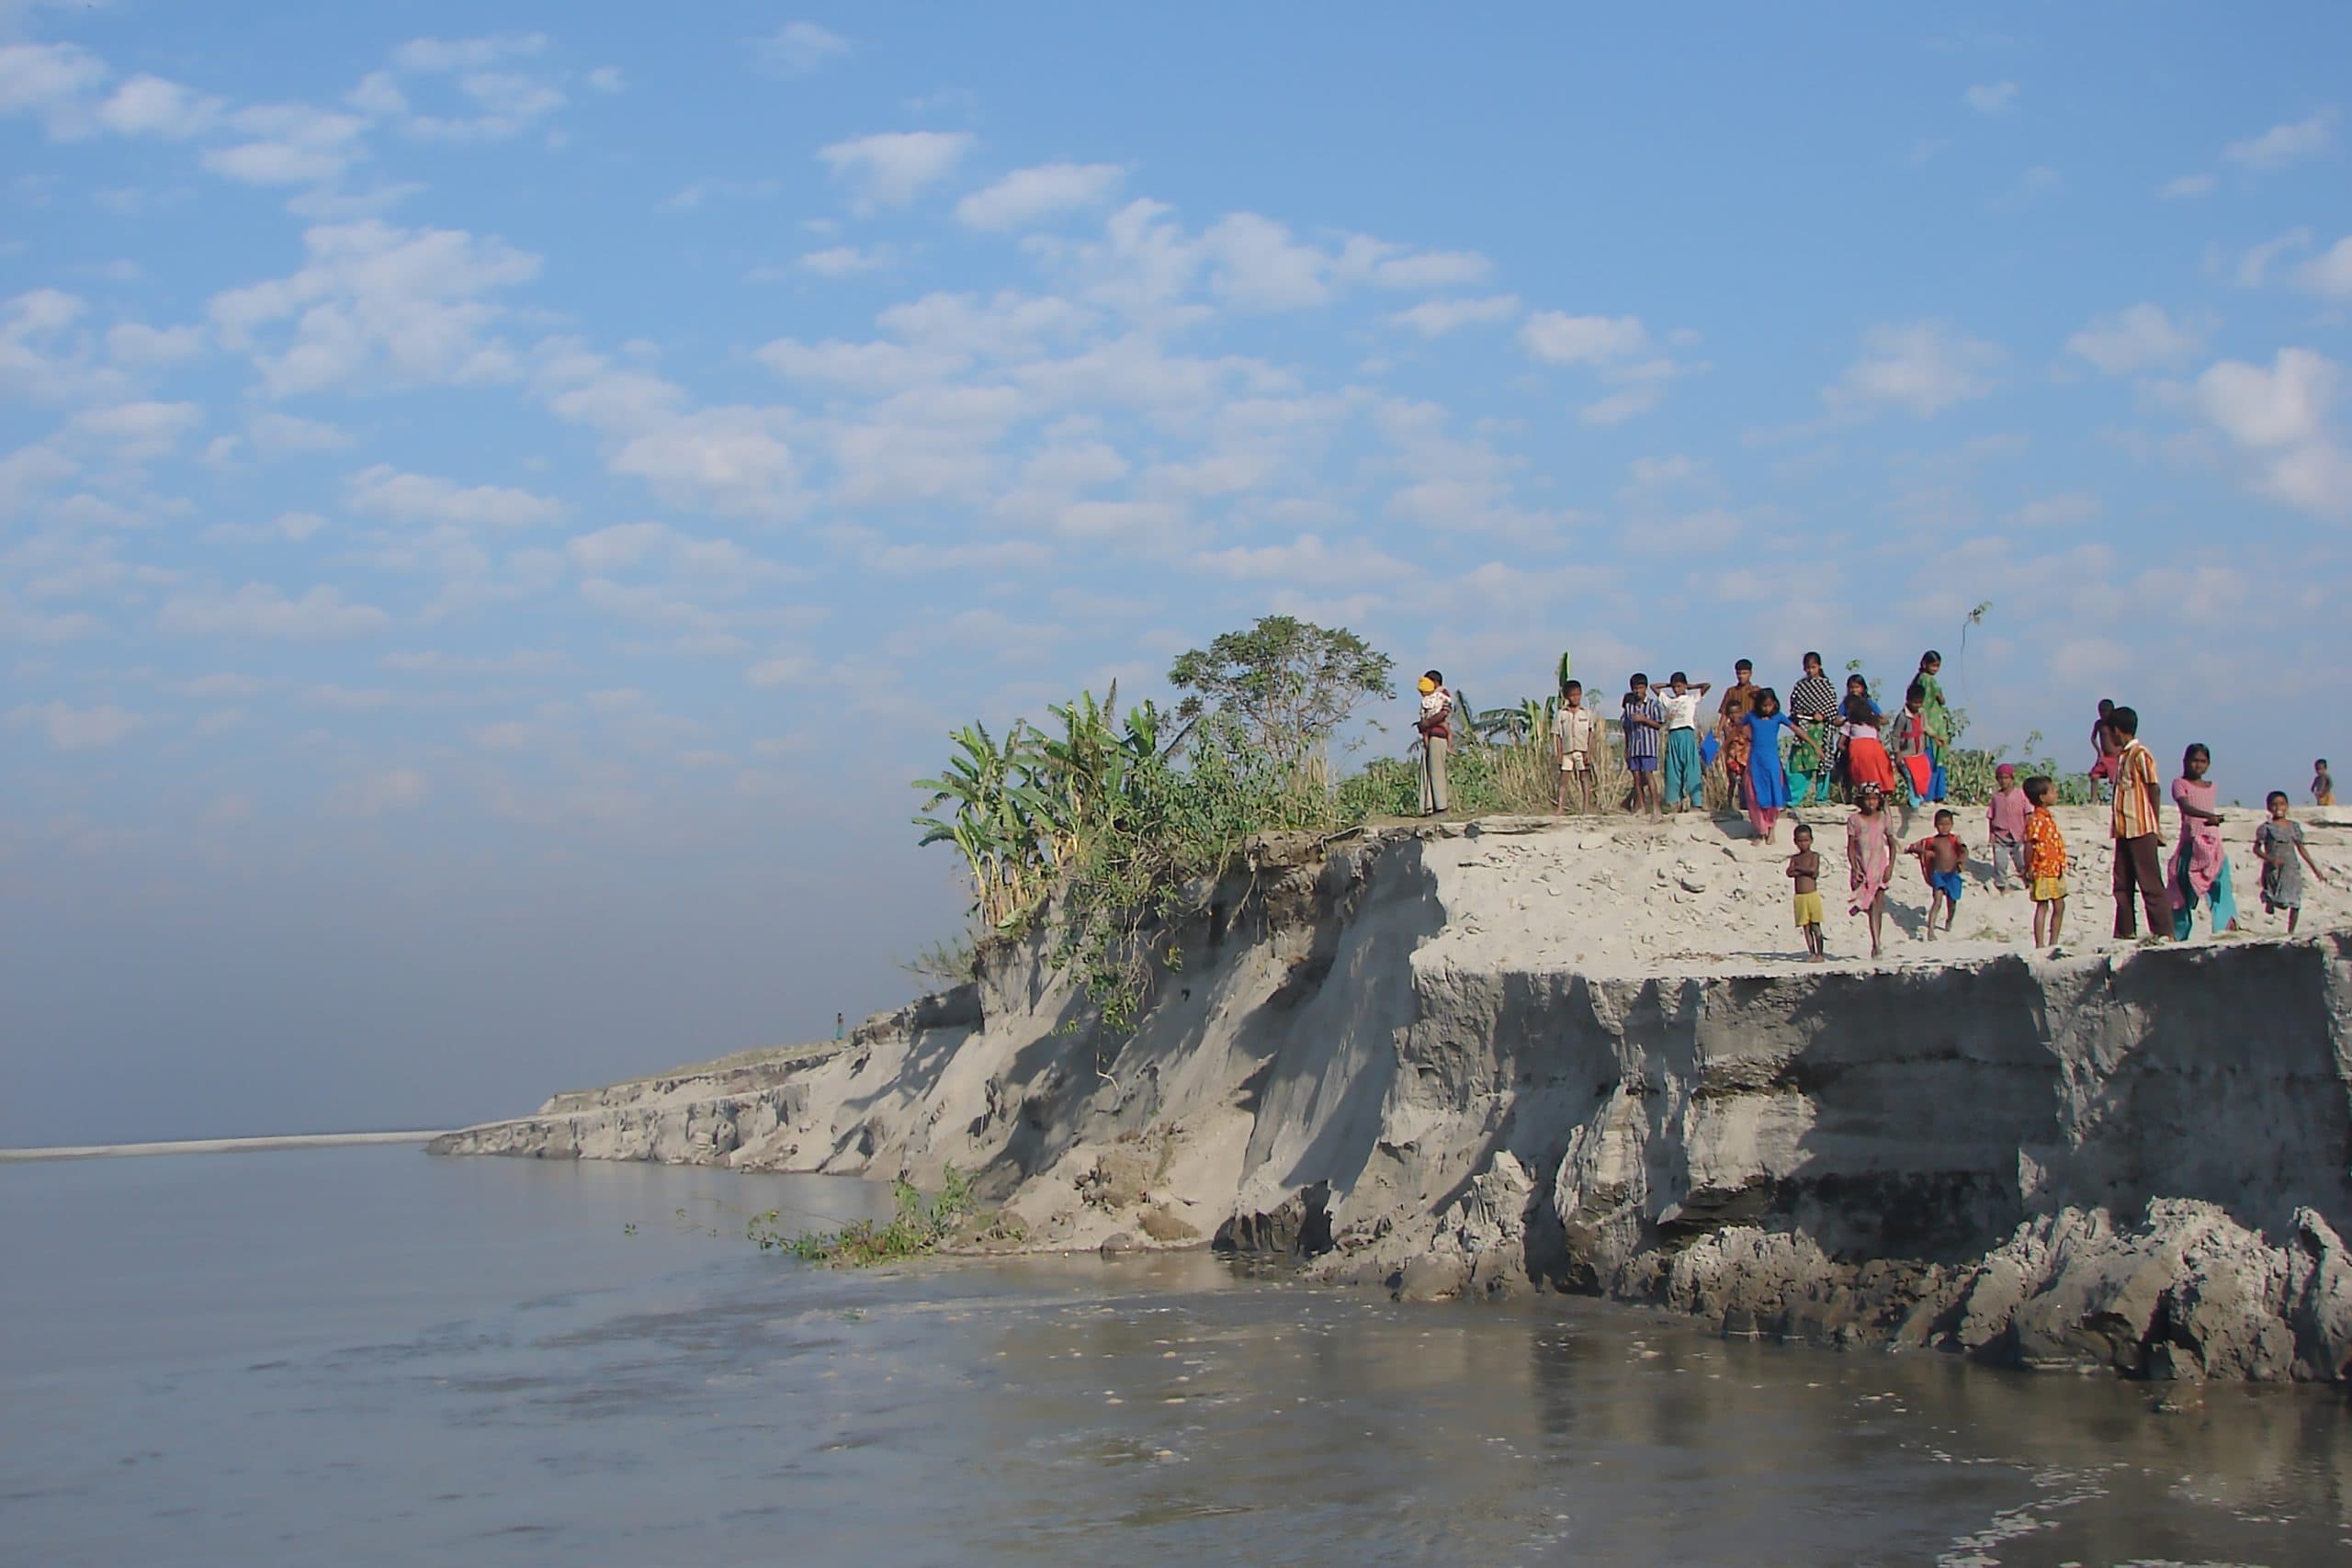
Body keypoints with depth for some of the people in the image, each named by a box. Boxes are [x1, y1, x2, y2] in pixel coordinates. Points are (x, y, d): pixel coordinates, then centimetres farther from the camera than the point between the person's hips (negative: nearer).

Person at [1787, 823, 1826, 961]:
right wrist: (1805, 871, -16)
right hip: (1799, 897, 4)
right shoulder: (1794, 858, 11)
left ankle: (1820, 954, 2)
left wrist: (1798, 868, -6)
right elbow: (1790, 873, -5)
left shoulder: (1814, 856, 1)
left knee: (1815, 926, -2)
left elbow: (1813, 870, -15)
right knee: (1806, 927, 5)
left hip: (1812, 895, -4)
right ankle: (1812, 953, 9)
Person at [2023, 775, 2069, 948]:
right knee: (2042, 906, -3)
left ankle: (2053, 943, 19)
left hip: (2055, 870, 9)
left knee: (2059, 906, 11)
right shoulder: (2035, 820, -16)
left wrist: (2061, 866, 19)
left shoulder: (2049, 817, 14)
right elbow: (2029, 845, -18)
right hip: (2042, 871, -9)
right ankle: (2040, 945, 2)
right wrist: (2028, 870, -19)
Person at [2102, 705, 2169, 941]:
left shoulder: (2141, 755, -9)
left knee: (2150, 882, -8)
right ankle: (2125, 931, 13)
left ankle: (2163, 930, -7)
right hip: (2124, 830, 9)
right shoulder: (2122, 756, 16)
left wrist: (2156, 827, -12)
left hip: (2141, 829, -9)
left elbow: (2154, 791, -11)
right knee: (2123, 884, 9)